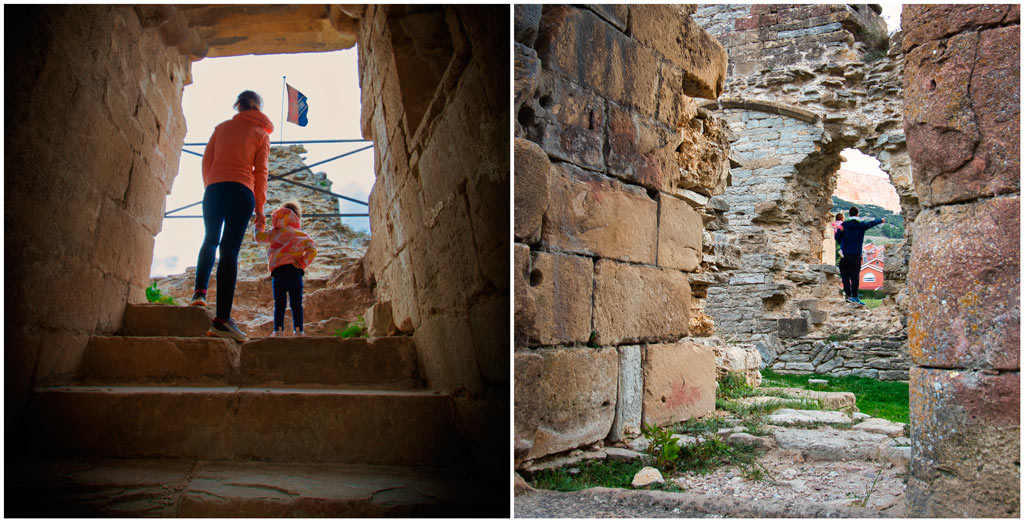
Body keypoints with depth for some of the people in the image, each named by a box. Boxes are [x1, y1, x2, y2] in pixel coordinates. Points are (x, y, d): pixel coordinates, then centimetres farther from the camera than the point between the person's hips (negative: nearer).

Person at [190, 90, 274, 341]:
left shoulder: (222, 127, 19)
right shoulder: (262, 134, 11)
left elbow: (207, 159, 14)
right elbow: (260, 172, 5)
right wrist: (259, 207, 6)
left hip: (213, 189, 3)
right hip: (241, 192, -3)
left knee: (210, 241, 26)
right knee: (230, 252, -11)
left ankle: (199, 291, 13)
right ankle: (222, 318, -18)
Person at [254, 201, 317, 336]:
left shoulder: (275, 232, 14)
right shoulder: (302, 234, 14)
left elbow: (260, 237, 26)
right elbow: (312, 250, 0)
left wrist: (258, 226, 43)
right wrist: (302, 263, -1)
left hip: (278, 271, 0)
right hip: (295, 271, 0)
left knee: (279, 303, 2)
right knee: (296, 303, 2)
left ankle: (278, 329, -6)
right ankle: (298, 330, -5)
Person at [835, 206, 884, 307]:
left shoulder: (844, 224, 1)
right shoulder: (861, 225, 4)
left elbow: (837, 237, -3)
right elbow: (872, 223, 21)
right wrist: (881, 220, 42)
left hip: (844, 254, 0)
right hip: (856, 255, 0)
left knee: (845, 276, 5)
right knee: (855, 276, -1)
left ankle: (848, 295, 2)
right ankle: (855, 296, -6)